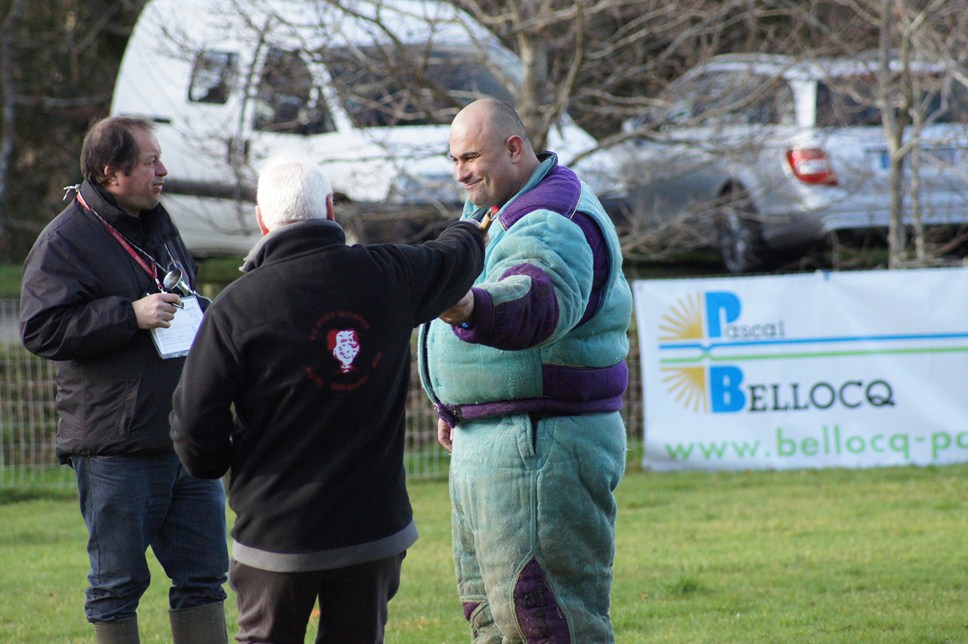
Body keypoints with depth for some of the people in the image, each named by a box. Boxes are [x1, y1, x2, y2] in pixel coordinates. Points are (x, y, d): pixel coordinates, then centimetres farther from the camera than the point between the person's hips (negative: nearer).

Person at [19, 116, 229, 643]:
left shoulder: (159, 226, 17)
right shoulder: (64, 241, -7)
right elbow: (42, 330, -16)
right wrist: (131, 316, -20)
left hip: (188, 440, 7)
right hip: (115, 449, -7)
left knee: (202, 577, 8)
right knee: (117, 583, 1)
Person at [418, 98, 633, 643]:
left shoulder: (555, 225, -19)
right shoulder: (491, 211, 16)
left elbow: (539, 303, -41)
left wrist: (472, 309, -61)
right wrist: (455, 407, 31)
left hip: (541, 449, -11)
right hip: (484, 443, 11)